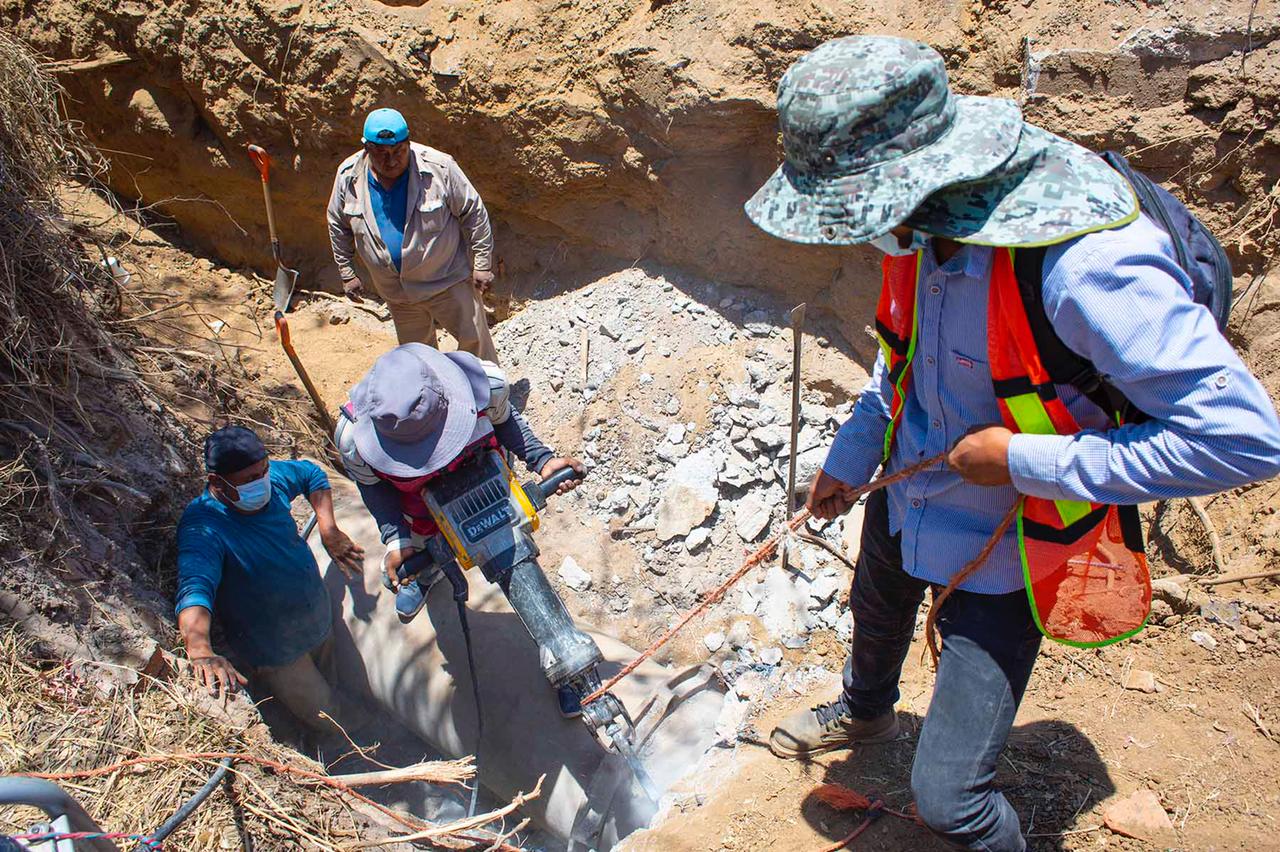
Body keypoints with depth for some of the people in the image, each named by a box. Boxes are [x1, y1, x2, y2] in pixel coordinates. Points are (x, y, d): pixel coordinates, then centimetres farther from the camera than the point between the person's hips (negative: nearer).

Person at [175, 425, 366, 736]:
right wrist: (200, 649, -67)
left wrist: (329, 531, 0)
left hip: (319, 623, 7)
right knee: (327, 724, 4)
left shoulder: (270, 479, -13)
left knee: (332, 693, 25)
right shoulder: (202, 529, -33)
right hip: (276, 651, -6)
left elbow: (313, 474, 8)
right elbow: (194, 588, -49)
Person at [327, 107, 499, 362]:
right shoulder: (348, 176, -9)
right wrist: (347, 273, 10)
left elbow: (473, 214, -10)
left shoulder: (438, 167, -19)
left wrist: (482, 265, -9)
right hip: (397, 293, 4)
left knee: (475, 341, 3)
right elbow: (338, 226, 8)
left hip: (448, 280, -3)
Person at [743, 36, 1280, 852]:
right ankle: (866, 710, 70)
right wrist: (851, 455, 12)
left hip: (1005, 544, -7)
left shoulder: (1088, 264, -37)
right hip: (909, 490, 8)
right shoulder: (928, 218, -12)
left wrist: (1024, 459, -31)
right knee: (875, 611, 35)